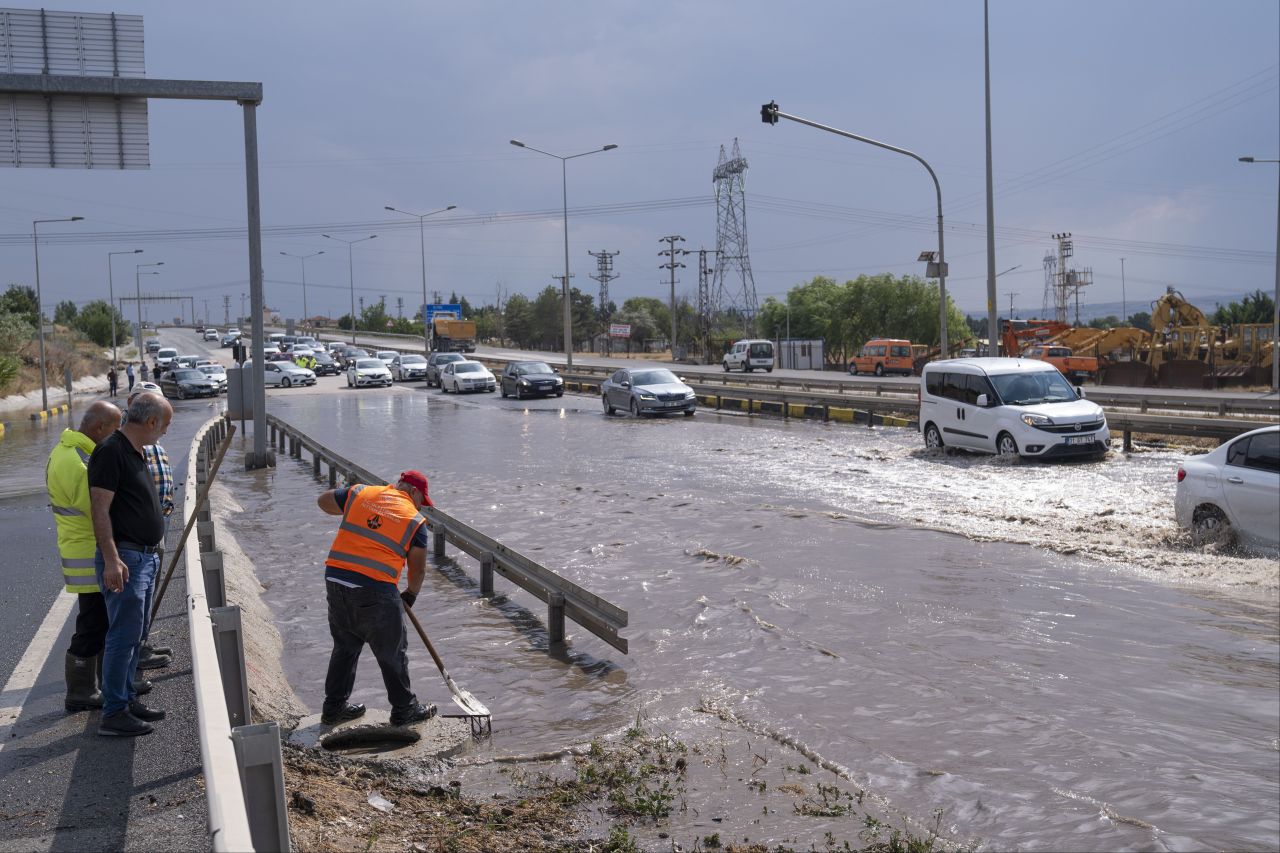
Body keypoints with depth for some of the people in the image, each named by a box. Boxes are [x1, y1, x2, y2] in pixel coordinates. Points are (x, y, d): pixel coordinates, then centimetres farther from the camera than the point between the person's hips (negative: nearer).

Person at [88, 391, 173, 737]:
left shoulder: (136, 452, 15)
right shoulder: (111, 451, -15)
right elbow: (100, 509, -20)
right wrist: (111, 559, -25)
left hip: (144, 558, 10)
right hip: (123, 559, -10)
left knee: (133, 634, 16)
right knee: (124, 635, -8)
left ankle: (127, 699, 25)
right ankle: (113, 714, -3)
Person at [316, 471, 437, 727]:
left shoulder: (361, 493, 11)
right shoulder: (415, 520, 2)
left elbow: (323, 501, 24)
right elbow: (418, 569, 5)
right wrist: (409, 596, 22)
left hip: (335, 578, 5)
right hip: (374, 590, -5)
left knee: (345, 646, 21)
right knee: (392, 652, 11)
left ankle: (334, 707, 30)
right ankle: (404, 710, 22)